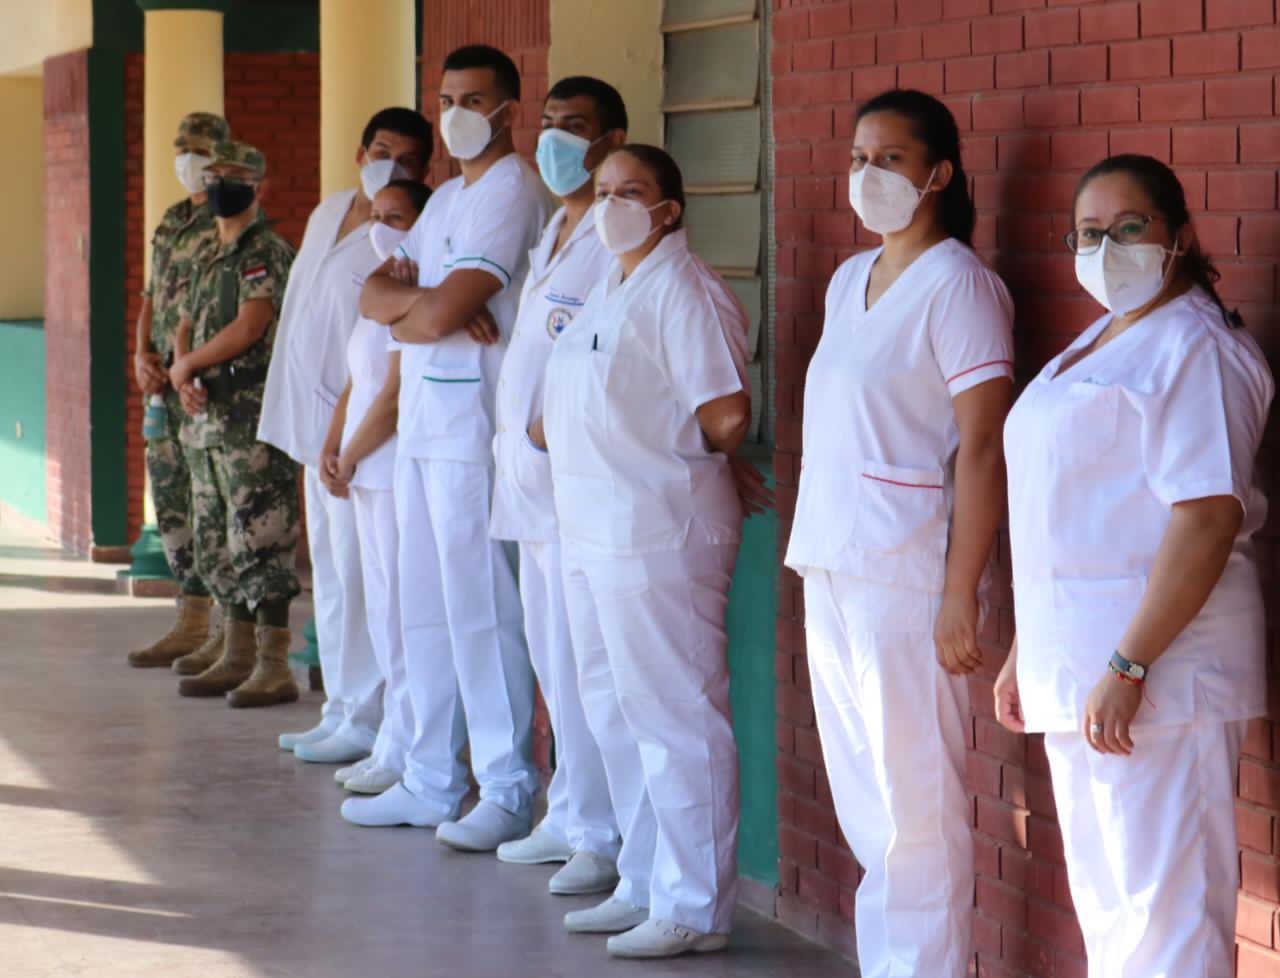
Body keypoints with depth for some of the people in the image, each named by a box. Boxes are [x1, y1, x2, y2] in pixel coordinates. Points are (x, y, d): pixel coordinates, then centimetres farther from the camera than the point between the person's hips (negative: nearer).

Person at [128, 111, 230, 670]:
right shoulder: (171, 223, 18)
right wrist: (143, 357, 5)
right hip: (168, 386, 9)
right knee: (171, 499, 9)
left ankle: (228, 632, -3)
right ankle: (191, 627, 15)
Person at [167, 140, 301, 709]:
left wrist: (186, 366, -6)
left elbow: (247, 330, -19)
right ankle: (237, 658, 20)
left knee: (259, 540, -9)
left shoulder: (267, 253, -10)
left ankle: (274, 667, -7)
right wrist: (185, 374, -3)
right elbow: (185, 330, 19)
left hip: (252, 419, -10)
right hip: (207, 416, 10)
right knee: (216, 543, 12)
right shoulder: (209, 260, 19)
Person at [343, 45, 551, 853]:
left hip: (476, 427, -9)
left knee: (483, 612, -7)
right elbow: (375, 299, 9)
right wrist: (432, 308, -11)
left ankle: (509, 793, -2)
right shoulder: (447, 196, 19)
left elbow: (441, 312, -19)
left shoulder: (510, 190, -11)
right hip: (421, 421, 9)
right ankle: (433, 782, 19)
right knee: (426, 608, 12)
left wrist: (398, 295, 1)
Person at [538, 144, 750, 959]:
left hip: (661, 534, -10)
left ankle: (695, 908, -1)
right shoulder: (611, 291, 17)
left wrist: (668, 461, -5)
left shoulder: (685, 292, -13)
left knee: (676, 722, -6)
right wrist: (554, 429, 8)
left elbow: (726, 416, -19)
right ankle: (644, 886, 26)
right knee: (615, 714, 16)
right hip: (595, 529, 11)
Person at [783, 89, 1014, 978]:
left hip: (906, 578, -8)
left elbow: (983, 449, -14)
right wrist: (817, 568, 15)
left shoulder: (957, 285, -10)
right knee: (861, 804, 13)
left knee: (914, 807, -5)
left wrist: (959, 596, -19)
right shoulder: (850, 281, 15)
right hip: (832, 570, 8)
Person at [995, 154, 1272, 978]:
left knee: (1167, 908, -9)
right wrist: (1026, 652, 22)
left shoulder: (1193, 348, -13)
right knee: (1104, 902, 15)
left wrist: (1128, 666, -26)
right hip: (1075, 662, 10)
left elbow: (1207, 516, -22)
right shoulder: (1098, 346, 18)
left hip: (1158, 662, -10)